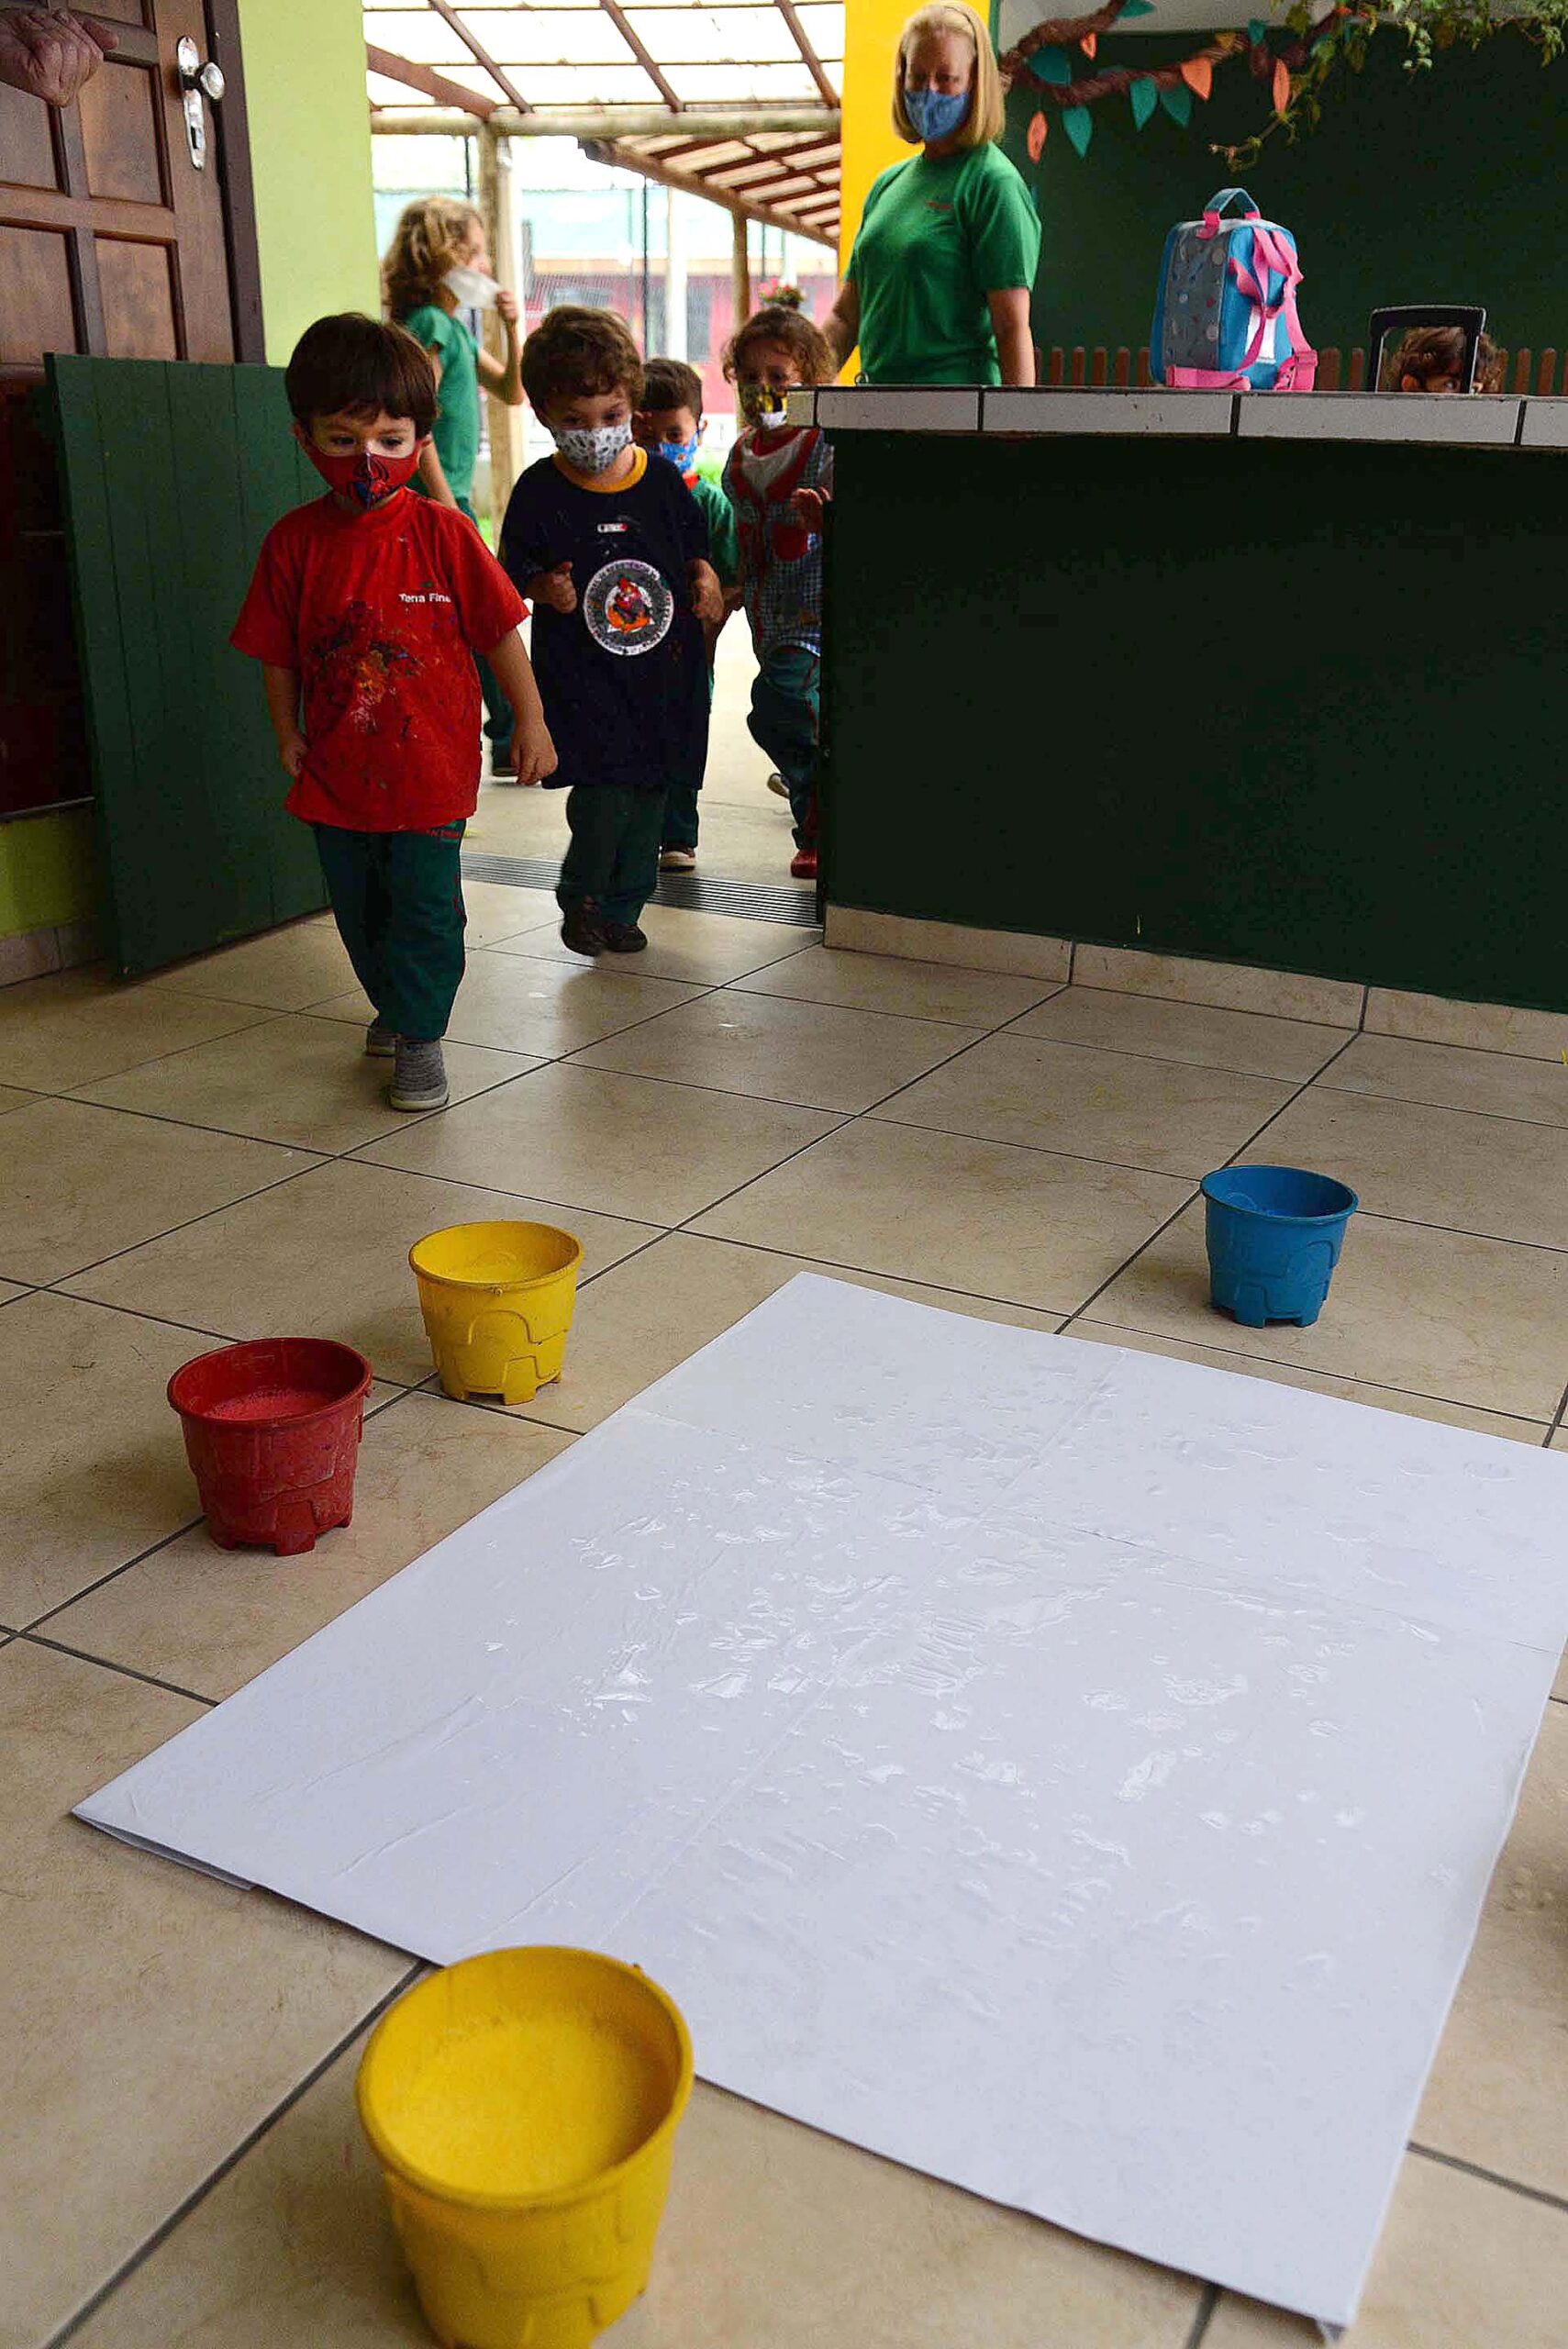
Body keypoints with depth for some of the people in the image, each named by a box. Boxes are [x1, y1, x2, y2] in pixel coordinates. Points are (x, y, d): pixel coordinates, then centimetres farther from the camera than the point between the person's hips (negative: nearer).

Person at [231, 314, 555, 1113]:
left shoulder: (440, 532, -8)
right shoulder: (294, 541, -3)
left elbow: (498, 630, -2)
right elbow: (277, 651, 6)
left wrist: (529, 719, -1)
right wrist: (286, 733, 6)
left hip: (428, 764, -3)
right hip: (336, 771, 3)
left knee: (424, 905, -1)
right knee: (359, 906, 16)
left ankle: (420, 1034, 13)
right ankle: (391, 1004, 38)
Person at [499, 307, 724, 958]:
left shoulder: (663, 481, 4)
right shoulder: (539, 491, -3)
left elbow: (694, 544, 18)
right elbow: (516, 572, 4)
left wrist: (705, 578, -2)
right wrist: (545, 589, -16)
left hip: (664, 661, 4)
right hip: (581, 666, -3)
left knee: (650, 789, 8)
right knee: (605, 787, -13)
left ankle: (622, 908, 24)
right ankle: (580, 898, 11)